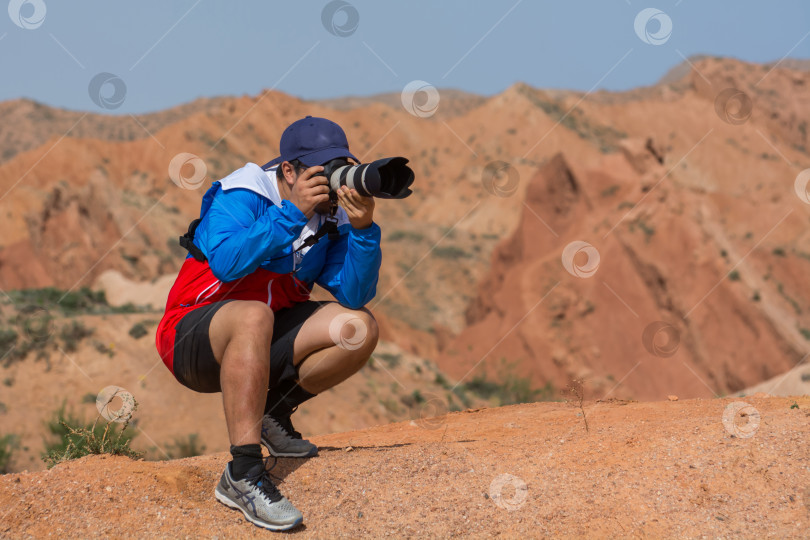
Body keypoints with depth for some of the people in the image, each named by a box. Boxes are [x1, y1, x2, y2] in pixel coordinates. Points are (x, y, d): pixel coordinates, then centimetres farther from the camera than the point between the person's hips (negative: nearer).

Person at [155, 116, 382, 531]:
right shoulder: (240, 195, -16)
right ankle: (243, 475, -39)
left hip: (267, 341, 6)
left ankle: (273, 411, 7)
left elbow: (356, 295, -10)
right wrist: (293, 213, -34)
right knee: (254, 316, -40)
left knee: (359, 328, -12)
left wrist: (362, 229, -24)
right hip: (193, 337, -6)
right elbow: (227, 262, -34)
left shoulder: (331, 216, -1)